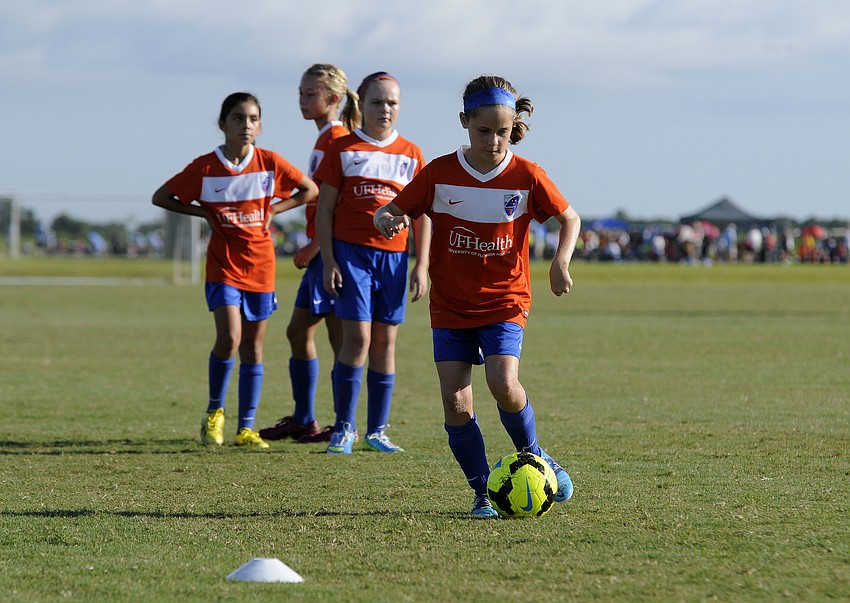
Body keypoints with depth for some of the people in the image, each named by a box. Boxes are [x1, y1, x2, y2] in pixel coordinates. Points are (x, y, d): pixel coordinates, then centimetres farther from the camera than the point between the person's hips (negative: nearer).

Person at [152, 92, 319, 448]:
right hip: (223, 264, -2)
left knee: (253, 348, 5)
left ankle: (246, 429, 12)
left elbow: (311, 190, 7)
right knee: (229, 338, -18)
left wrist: (273, 209, -1)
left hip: (260, 265, 2)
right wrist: (204, 212, -5)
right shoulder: (204, 167, -7)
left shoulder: (269, 163, -3)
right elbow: (161, 198, 2)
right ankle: (214, 411, 4)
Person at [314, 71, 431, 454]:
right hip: (351, 251, -3)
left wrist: (421, 266, 5)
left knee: (385, 341, 4)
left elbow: (421, 214, 12)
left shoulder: (411, 155, 10)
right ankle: (343, 428, -3)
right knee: (357, 339, -11)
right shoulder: (343, 149, 3)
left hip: (394, 256, 3)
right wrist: (329, 261, -5)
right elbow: (324, 207, 3)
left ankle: (377, 430, 11)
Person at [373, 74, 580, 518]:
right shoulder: (439, 174, -5)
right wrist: (388, 222, -24)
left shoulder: (527, 177, -5)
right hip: (451, 306, 1)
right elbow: (389, 213, 1)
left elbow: (570, 218, 9)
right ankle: (483, 491, 6)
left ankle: (534, 457, 5)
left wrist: (561, 261, -8)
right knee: (455, 402, -8)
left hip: (505, 302, -1)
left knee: (503, 384, -22)